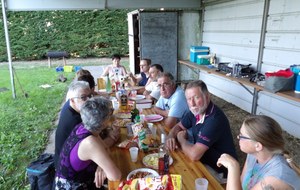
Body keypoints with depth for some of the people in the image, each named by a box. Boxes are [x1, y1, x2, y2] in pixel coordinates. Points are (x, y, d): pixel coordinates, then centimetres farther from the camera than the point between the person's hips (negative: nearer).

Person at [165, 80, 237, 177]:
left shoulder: (215, 119, -33)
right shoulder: (196, 110, -6)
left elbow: (194, 155, -36)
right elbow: (178, 127, 10)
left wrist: (181, 138, -16)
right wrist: (171, 137, -13)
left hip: (219, 172, -7)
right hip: (204, 160, 7)